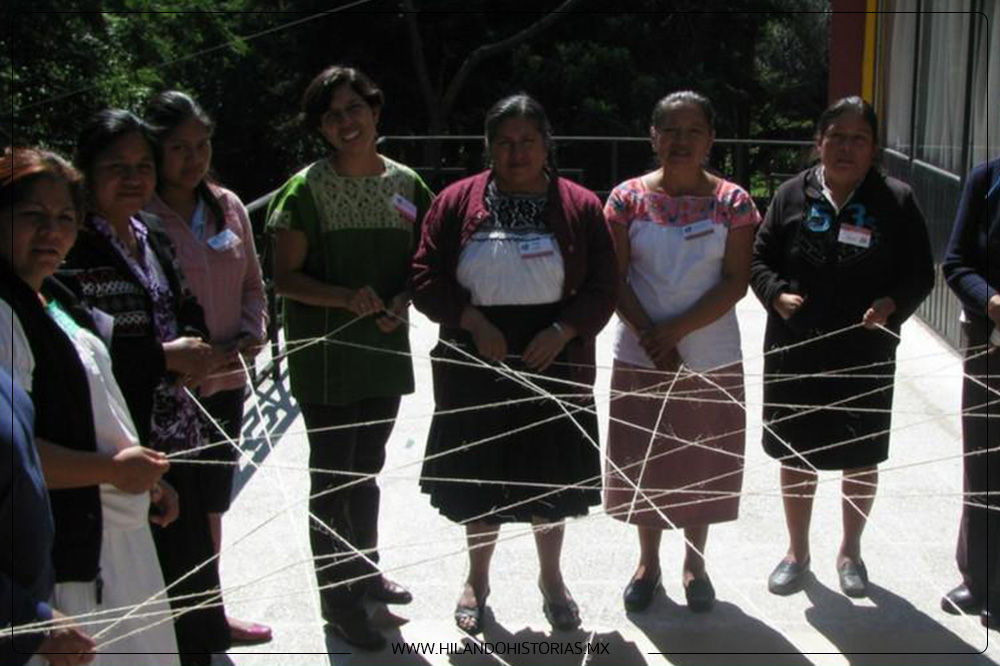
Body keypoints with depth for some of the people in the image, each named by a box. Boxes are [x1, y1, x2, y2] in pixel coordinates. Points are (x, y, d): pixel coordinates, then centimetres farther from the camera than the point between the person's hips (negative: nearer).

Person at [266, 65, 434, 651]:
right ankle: (338, 597, 17)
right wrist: (346, 297, -25)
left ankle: (364, 568, 39)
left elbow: (419, 262, 10)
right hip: (325, 354, -5)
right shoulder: (308, 188, -10)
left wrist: (401, 301, -9)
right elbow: (285, 277, -11)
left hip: (387, 347, 5)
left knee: (367, 467, 20)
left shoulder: (405, 183, 2)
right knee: (332, 473, 3)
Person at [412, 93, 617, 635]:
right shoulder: (457, 202, 0)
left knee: (551, 477, 12)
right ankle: (477, 580, 33)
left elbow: (603, 287, -1)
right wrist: (474, 322, -17)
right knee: (480, 476, 11)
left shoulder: (580, 207, -1)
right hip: (476, 366, 0)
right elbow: (426, 278, -3)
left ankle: (551, 579, 34)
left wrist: (562, 331, -17)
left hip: (554, 362, 0)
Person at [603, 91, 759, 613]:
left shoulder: (732, 202, -4)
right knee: (643, 460, 10)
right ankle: (648, 562, 30)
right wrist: (649, 337, -16)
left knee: (702, 460, 11)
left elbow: (736, 282, -9)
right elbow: (615, 279, -5)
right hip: (640, 357, 1)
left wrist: (676, 331, -17)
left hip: (713, 359, 0)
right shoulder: (628, 198, -2)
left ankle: (695, 562, 31)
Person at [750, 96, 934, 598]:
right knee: (795, 456, 12)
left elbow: (920, 274, 0)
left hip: (865, 355, -1)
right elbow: (759, 258, 5)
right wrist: (777, 294, -14)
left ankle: (850, 551, 35)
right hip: (794, 353, 1)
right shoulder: (793, 194, 1)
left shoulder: (896, 200, -3)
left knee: (861, 459, 13)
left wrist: (892, 304, -19)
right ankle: (797, 552, 32)